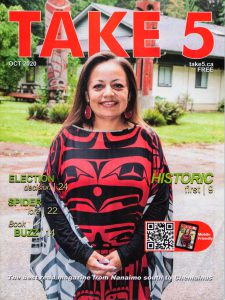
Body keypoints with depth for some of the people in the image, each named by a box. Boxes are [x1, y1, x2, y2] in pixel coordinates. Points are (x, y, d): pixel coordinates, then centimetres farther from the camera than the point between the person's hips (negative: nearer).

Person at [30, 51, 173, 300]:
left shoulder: (147, 140, -3)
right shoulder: (67, 139, -3)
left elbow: (159, 203, -3)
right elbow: (51, 200, -2)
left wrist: (126, 254, -10)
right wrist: (82, 253, -10)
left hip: (132, 266, 0)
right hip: (75, 263, 1)